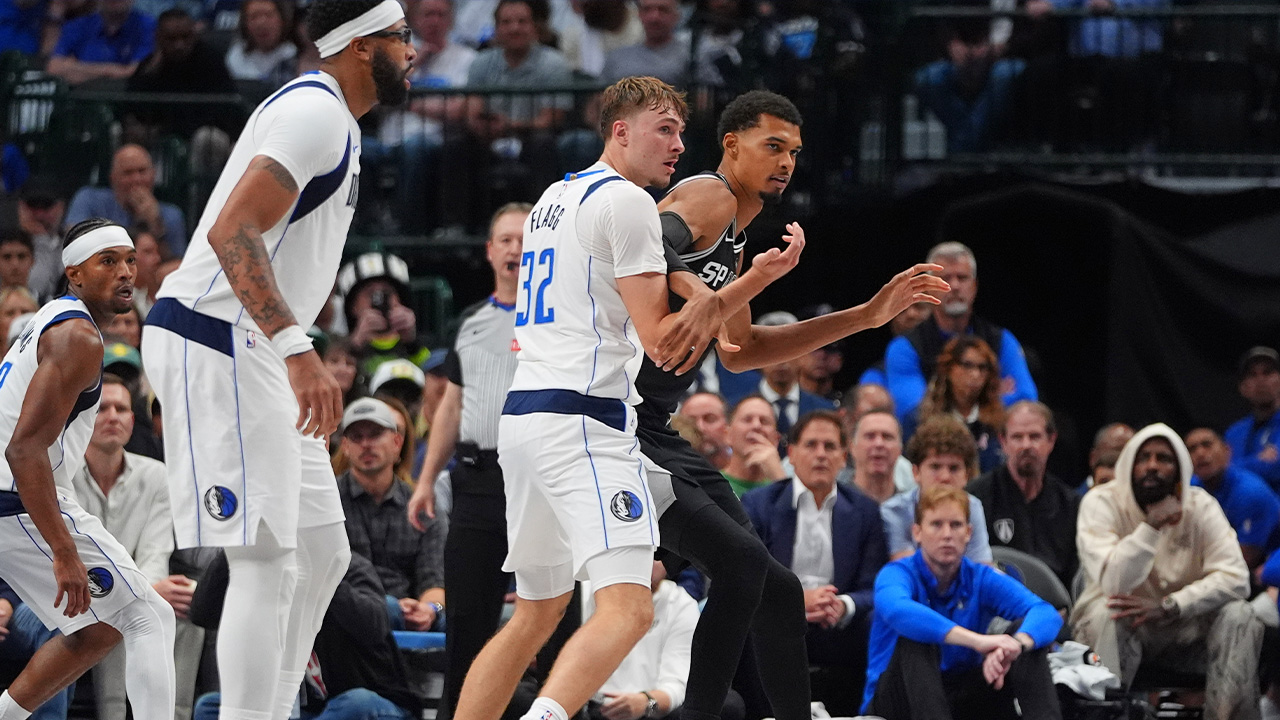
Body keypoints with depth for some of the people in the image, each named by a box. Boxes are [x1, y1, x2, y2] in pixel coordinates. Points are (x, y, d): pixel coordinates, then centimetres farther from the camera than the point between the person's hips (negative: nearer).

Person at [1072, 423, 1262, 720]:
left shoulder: (1200, 506, -4)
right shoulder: (1100, 503, -12)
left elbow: (1235, 577, -16)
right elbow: (1113, 584, -27)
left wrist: (1168, 607, -28)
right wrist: (1152, 526, -35)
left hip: (1181, 629, 3)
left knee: (1238, 615, -23)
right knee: (1107, 611, -35)